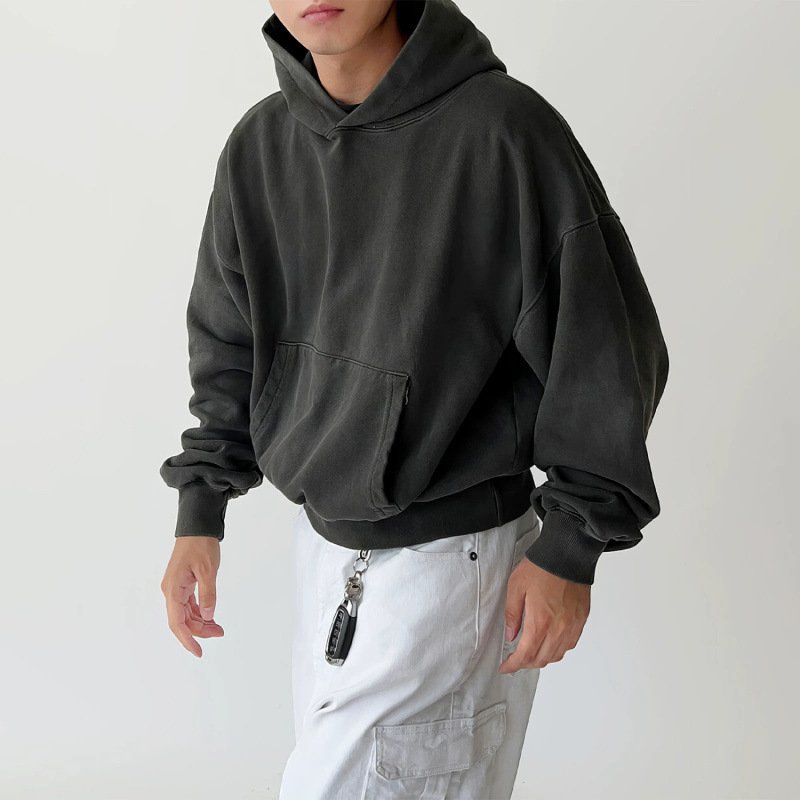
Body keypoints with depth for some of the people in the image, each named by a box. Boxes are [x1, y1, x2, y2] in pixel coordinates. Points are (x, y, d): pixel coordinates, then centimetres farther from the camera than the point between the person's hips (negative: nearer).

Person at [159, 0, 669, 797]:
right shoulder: (260, 146, -1)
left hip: (448, 557, -6)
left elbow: (606, 348, -13)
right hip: (321, 538, 6)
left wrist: (570, 548, -10)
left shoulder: (503, 130, -19)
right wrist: (200, 511, 9)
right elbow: (228, 340, 11)